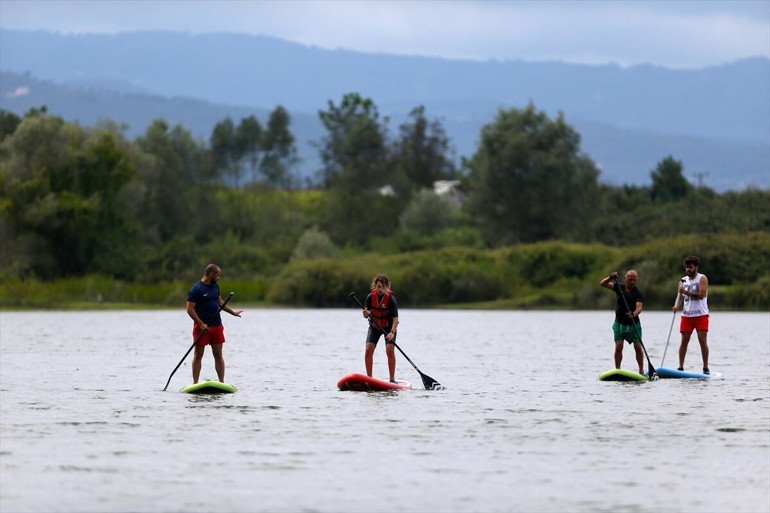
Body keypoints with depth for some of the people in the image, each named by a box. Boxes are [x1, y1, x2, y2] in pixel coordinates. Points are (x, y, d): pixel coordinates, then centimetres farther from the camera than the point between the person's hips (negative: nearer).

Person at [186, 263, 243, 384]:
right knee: (198, 355, 1)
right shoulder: (196, 289, -13)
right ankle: (195, 383, 5)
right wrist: (201, 324, -19)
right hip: (202, 327, -6)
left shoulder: (215, 286, 11)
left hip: (217, 325, 6)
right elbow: (190, 309, -15)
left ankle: (222, 383, 7)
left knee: (218, 354, 5)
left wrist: (233, 312, 30)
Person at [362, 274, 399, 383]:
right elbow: (366, 315, -4)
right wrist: (366, 314, -29)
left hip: (389, 327, -3)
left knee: (390, 350, -18)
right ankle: (369, 378, -5)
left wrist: (392, 332, -41)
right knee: (368, 349, -14)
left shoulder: (390, 299, -22)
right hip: (374, 327, 3)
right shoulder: (370, 297, -12)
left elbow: (395, 319, -27)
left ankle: (392, 379, -10)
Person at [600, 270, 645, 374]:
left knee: (638, 347, -5)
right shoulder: (619, 288, 1)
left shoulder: (638, 294, -8)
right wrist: (610, 278, -21)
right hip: (619, 324, 2)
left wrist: (634, 314, -45)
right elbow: (602, 283, -2)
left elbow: (639, 307, -24)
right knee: (618, 347, -7)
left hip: (633, 324, -2)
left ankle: (641, 370, 3)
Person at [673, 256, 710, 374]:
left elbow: (701, 295, -14)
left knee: (703, 341, -7)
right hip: (686, 315, 4)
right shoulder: (683, 281, 13)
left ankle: (705, 367, -1)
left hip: (701, 315, -4)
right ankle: (680, 367, 2)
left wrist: (686, 292, -19)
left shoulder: (702, 279, -2)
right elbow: (680, 295, 9)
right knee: (684, 341, 0)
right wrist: (676, 305, -12)